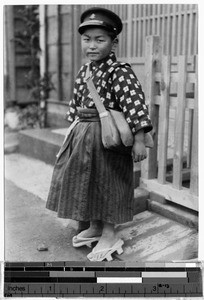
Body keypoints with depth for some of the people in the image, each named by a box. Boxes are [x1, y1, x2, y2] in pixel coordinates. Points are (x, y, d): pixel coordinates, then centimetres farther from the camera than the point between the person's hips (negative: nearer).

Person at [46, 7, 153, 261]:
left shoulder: (119, 71, -17)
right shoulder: (84, 71, 7)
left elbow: (135, 104, -24)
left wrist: (138, 140, -29)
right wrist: (74, 131, 18)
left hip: (107, 137, -8)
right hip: (81, 135, 8)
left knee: (107, 184, 4)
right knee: (85, 181, 17)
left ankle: (109, 235, 21)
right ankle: (94, 227, 36)